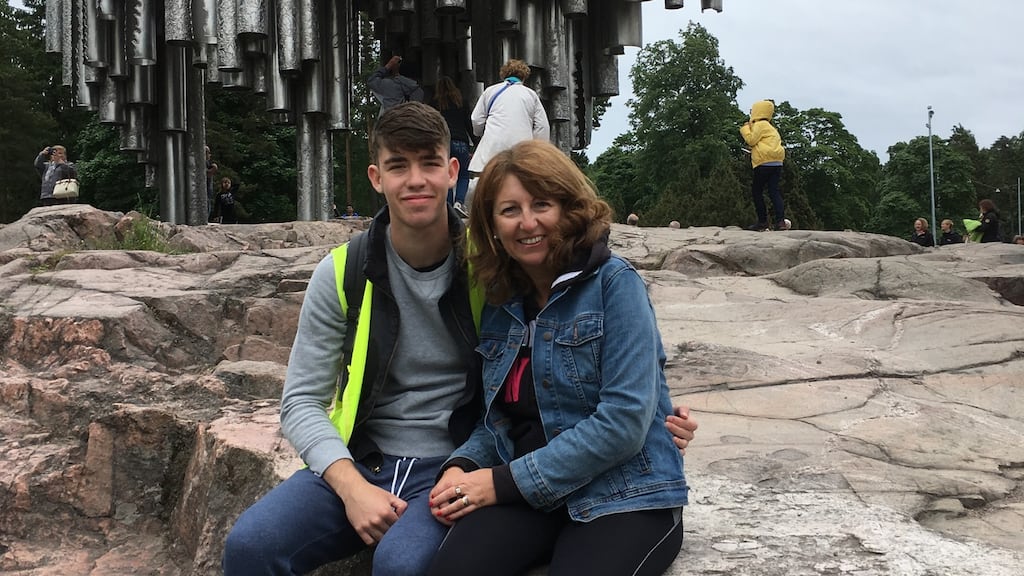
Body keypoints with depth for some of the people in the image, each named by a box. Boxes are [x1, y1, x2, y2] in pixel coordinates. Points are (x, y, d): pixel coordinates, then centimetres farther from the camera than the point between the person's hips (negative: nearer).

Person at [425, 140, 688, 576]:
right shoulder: (501, 303, 10)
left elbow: (624, 420, -16)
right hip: (530, 496, 3)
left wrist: (507, 481, -14)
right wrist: (462, 467, -5)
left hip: (625, 495, -3)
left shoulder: (614, 284, -8)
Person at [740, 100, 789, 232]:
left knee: (756, 191, 2)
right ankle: (781, 220, -12)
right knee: (774, 191, 1)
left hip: (765, 163, -8)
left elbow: (751, 140, -8)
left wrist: (745, 129, 6)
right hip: (777, 163, 8)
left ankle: (762, 221, 1)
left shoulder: (759, 125, -3)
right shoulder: (770, 127, 27)